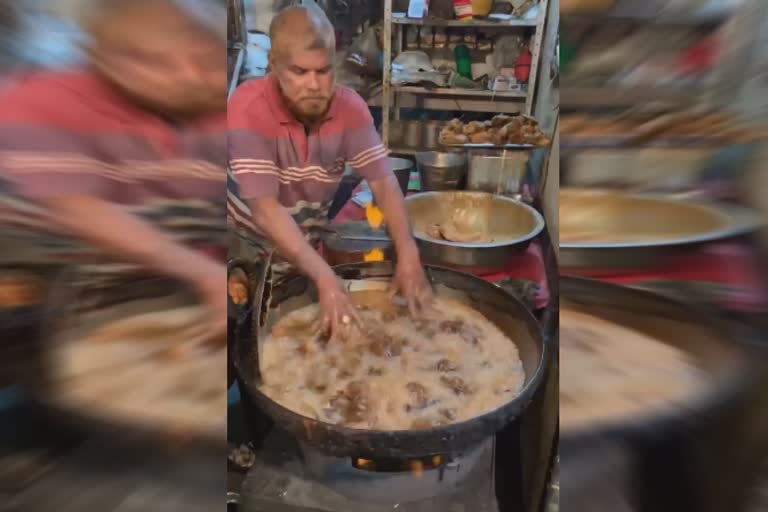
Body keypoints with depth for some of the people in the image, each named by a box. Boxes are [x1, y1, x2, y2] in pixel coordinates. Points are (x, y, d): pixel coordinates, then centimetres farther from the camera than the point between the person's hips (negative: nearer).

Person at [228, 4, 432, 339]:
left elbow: (383, 181, -16)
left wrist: (407, 254, -32)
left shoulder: (350, 106, -14)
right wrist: (326, 279, -42)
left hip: (313, 244, 4)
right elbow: (265, 209, -33)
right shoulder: (247, 109, -26)